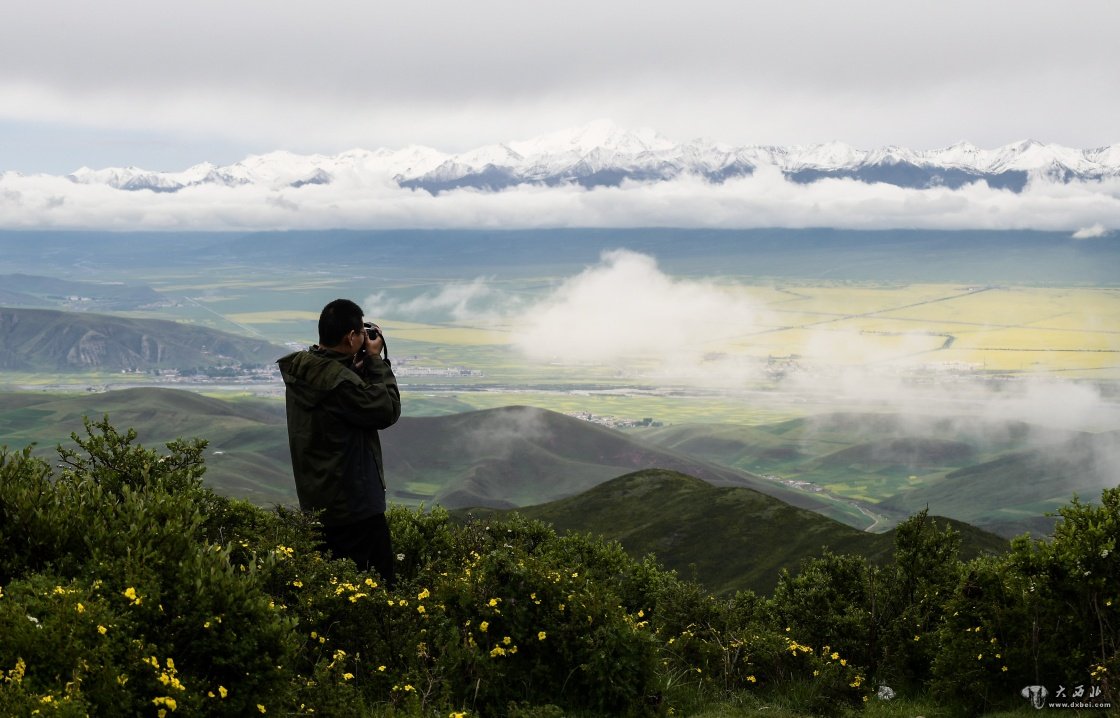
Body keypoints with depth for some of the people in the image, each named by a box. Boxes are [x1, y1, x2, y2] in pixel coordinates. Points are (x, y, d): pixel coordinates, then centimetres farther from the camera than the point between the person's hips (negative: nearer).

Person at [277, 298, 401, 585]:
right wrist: (376, 360, -7)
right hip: (355, 506, -10)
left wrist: (362, 364, 6)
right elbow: (387, 411, -15)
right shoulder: (338, 380, -25)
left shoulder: (300, 371, 5)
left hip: (316, 502, 10)